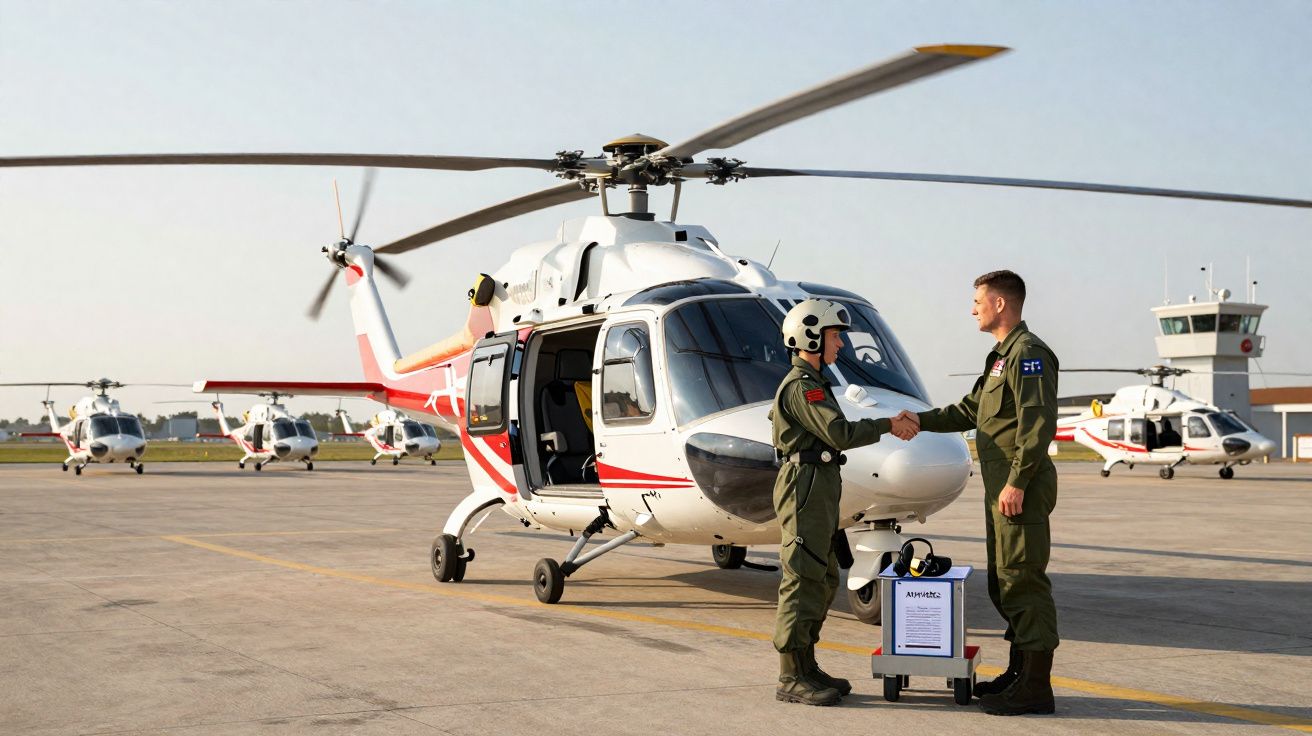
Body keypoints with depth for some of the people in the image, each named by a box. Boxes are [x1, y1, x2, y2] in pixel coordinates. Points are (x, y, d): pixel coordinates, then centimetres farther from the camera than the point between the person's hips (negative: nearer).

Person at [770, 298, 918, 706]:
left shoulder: (811, 383, 21)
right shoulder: (801, 386, -14)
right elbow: (840, 433, -22)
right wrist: (888, 425, -13)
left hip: (819, 488, 11)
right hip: (805, 485, -11)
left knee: (822, 580, 13)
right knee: (803, 580, -10)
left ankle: (806, 667, 18)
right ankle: (791, 678, -7)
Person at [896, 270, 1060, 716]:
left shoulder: (1028, 353, -13)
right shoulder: (1001, 355, 20)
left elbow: (1038, 424, -21)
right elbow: (972, 410, 28)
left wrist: (1017, 484, -23)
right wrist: (923, 420, 21)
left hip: (1020, 490, -11)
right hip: (1000, 488, 11)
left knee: (1023, 581, -8)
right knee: (1003, 582, 15)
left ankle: (1036, 686, -4)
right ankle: (1019, 672, 25)